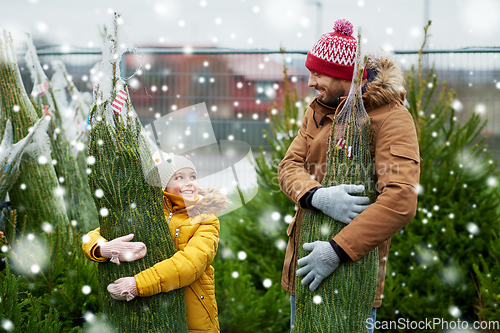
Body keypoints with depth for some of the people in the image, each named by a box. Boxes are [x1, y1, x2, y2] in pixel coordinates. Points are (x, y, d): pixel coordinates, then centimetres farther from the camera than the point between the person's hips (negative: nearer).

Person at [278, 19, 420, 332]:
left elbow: (401, 200, -28)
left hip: (354, 263, -6)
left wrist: (338, 251, -30)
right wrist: (316, 195, -26)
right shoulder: (318, 111, 9)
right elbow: (289, 166, -2)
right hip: (305, 258, 7)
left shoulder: (392, 118, -16)